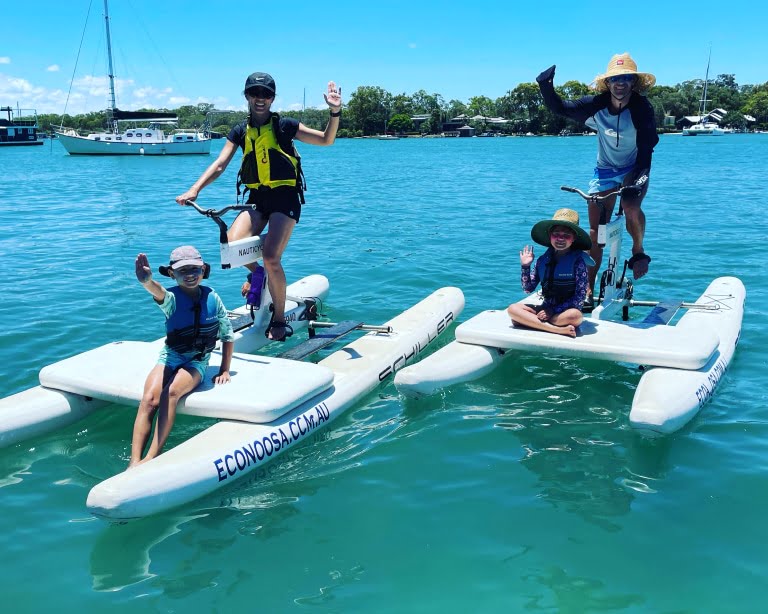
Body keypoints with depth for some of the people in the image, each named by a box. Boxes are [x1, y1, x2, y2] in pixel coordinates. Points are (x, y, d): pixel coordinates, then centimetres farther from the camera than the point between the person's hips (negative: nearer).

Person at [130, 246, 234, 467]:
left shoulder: (212, 298, -2)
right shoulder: (173, 298, -8)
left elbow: (227, 335, 9)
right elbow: (160, 294, -35)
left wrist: (224, 370, 6)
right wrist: (148, 282, -60)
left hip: (197, 362, 0)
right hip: (170, 357, 0)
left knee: (171, 392, -31)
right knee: (149, 399, -27)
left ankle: (151, 457, -33)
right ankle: (134, 462, -32)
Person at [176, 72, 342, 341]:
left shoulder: (284, 126, -3)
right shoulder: (240, 132, 7)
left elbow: (326, 140, -4)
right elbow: (219, 164, -2)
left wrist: (335, 112, -21)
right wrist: (194, 189, -16)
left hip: (285, 197, -4)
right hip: (257, 198, 4)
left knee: (271, 257, -18)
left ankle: (279, 319, 1)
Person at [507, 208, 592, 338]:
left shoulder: (578, 260, -10)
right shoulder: (543, 259, 1)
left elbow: (580, 298, -13)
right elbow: (528, 288, 6)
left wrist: (554, 311, -18)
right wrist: (525, 266, -7)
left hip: (568, 310, -4)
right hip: (546, 309, 4)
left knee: (575, 315, -38)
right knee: (513, 309, -19)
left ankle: (532, 322, -21)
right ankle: (558, 329, -27)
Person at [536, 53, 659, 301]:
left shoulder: (642, 109, -23)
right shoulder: (596, 105, -15)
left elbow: (646, 150, -27)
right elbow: (560, 108, -6)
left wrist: (639, 179, -41)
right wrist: (546, 86, -24)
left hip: (634, 169, -3)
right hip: (605, 170, 3)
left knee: (631, 206, -34)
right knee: (595, 230, 0)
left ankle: (638, 252, -4)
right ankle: (589, 289, 8)